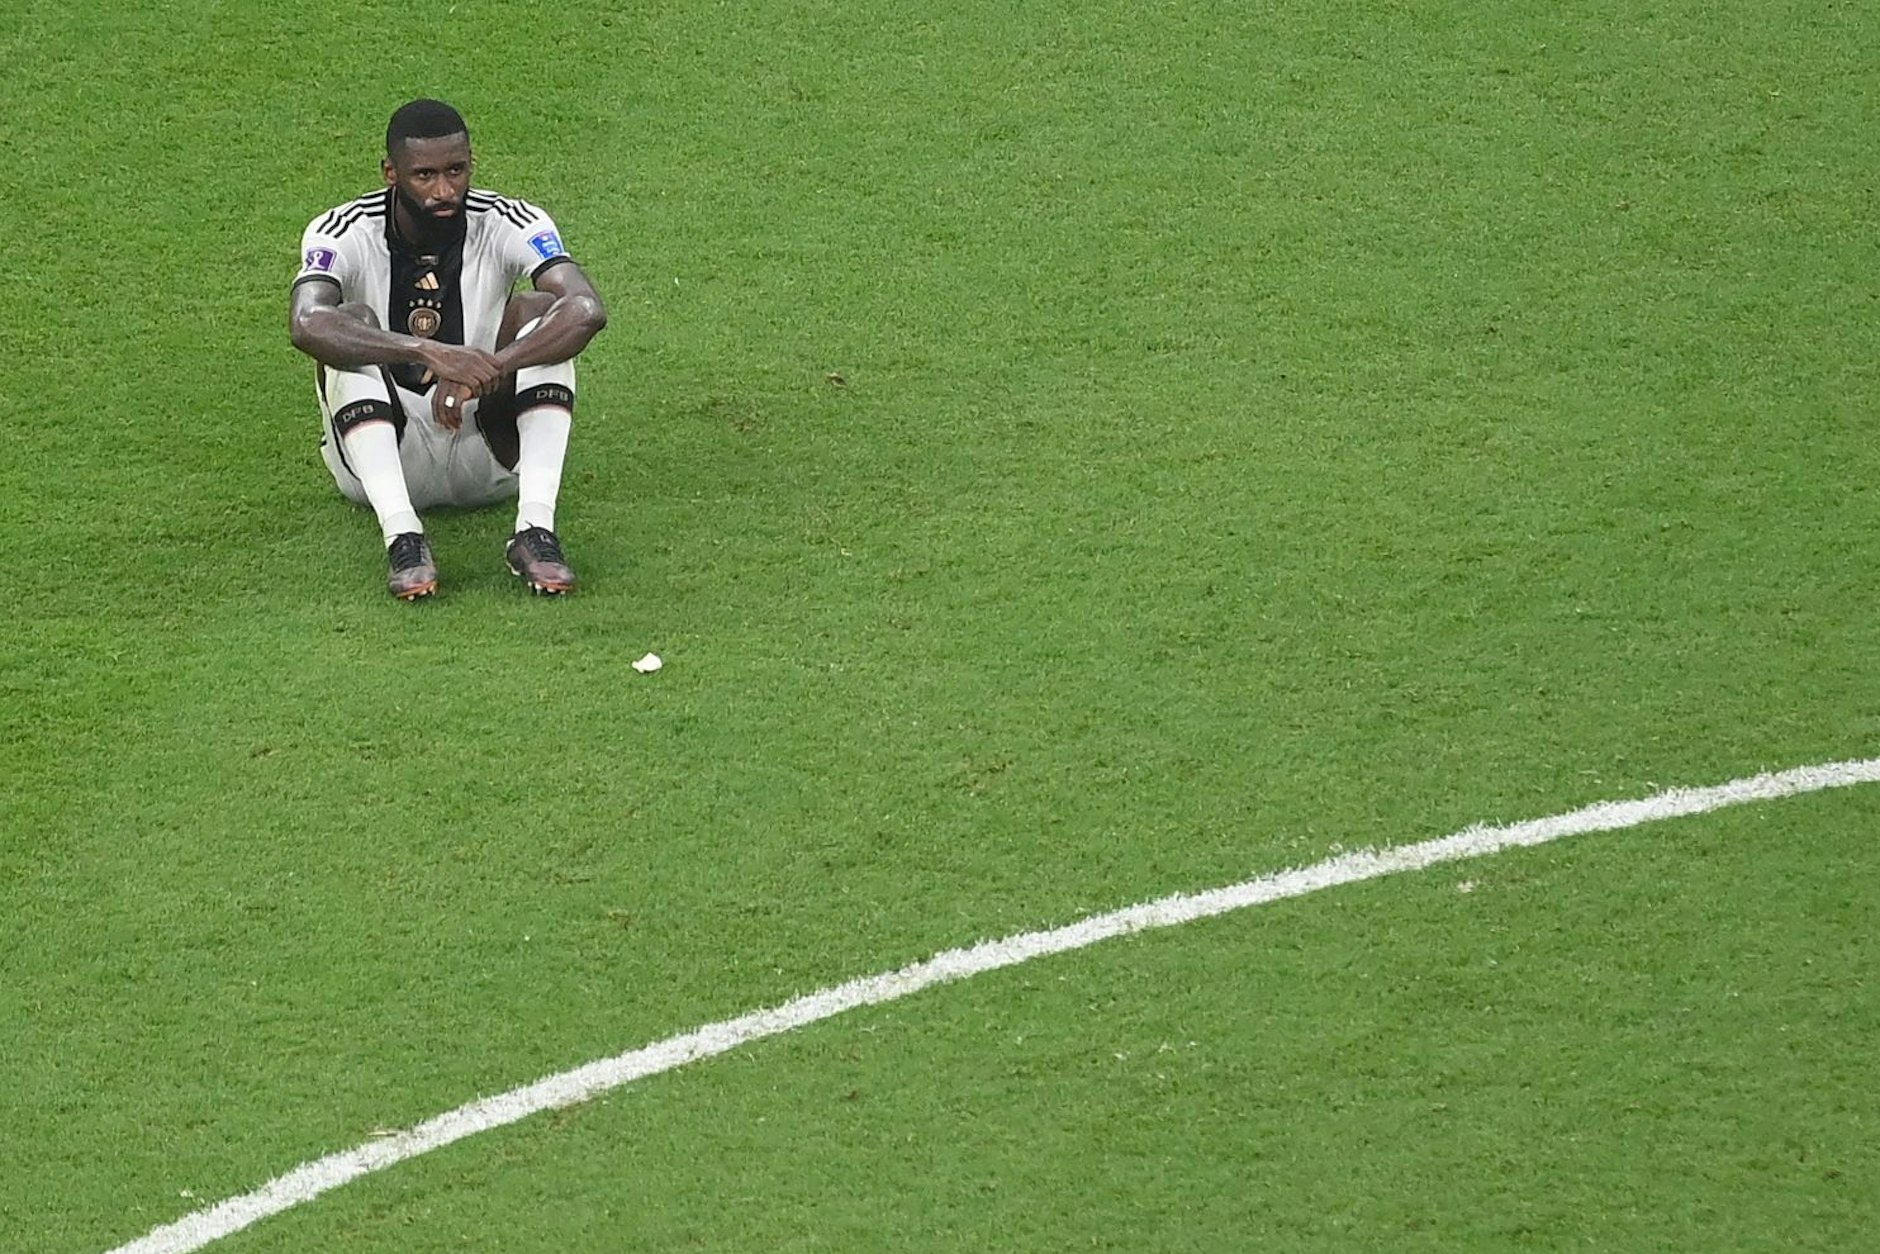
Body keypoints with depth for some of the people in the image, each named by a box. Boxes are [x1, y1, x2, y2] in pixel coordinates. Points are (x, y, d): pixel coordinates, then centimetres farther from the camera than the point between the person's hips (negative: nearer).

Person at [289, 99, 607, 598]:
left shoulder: (510, 225, -10)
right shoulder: (342, 234, -14)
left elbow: (587, 310, -27)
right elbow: (306, 324, -36)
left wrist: (487, 370, -42)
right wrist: (431, 353, -49)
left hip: (489, 456, 1)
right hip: (382, 452, -1)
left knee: (540, 309, -20)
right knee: (353, 323, -26)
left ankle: (535, 529, -34)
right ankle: (402, 537, -41)